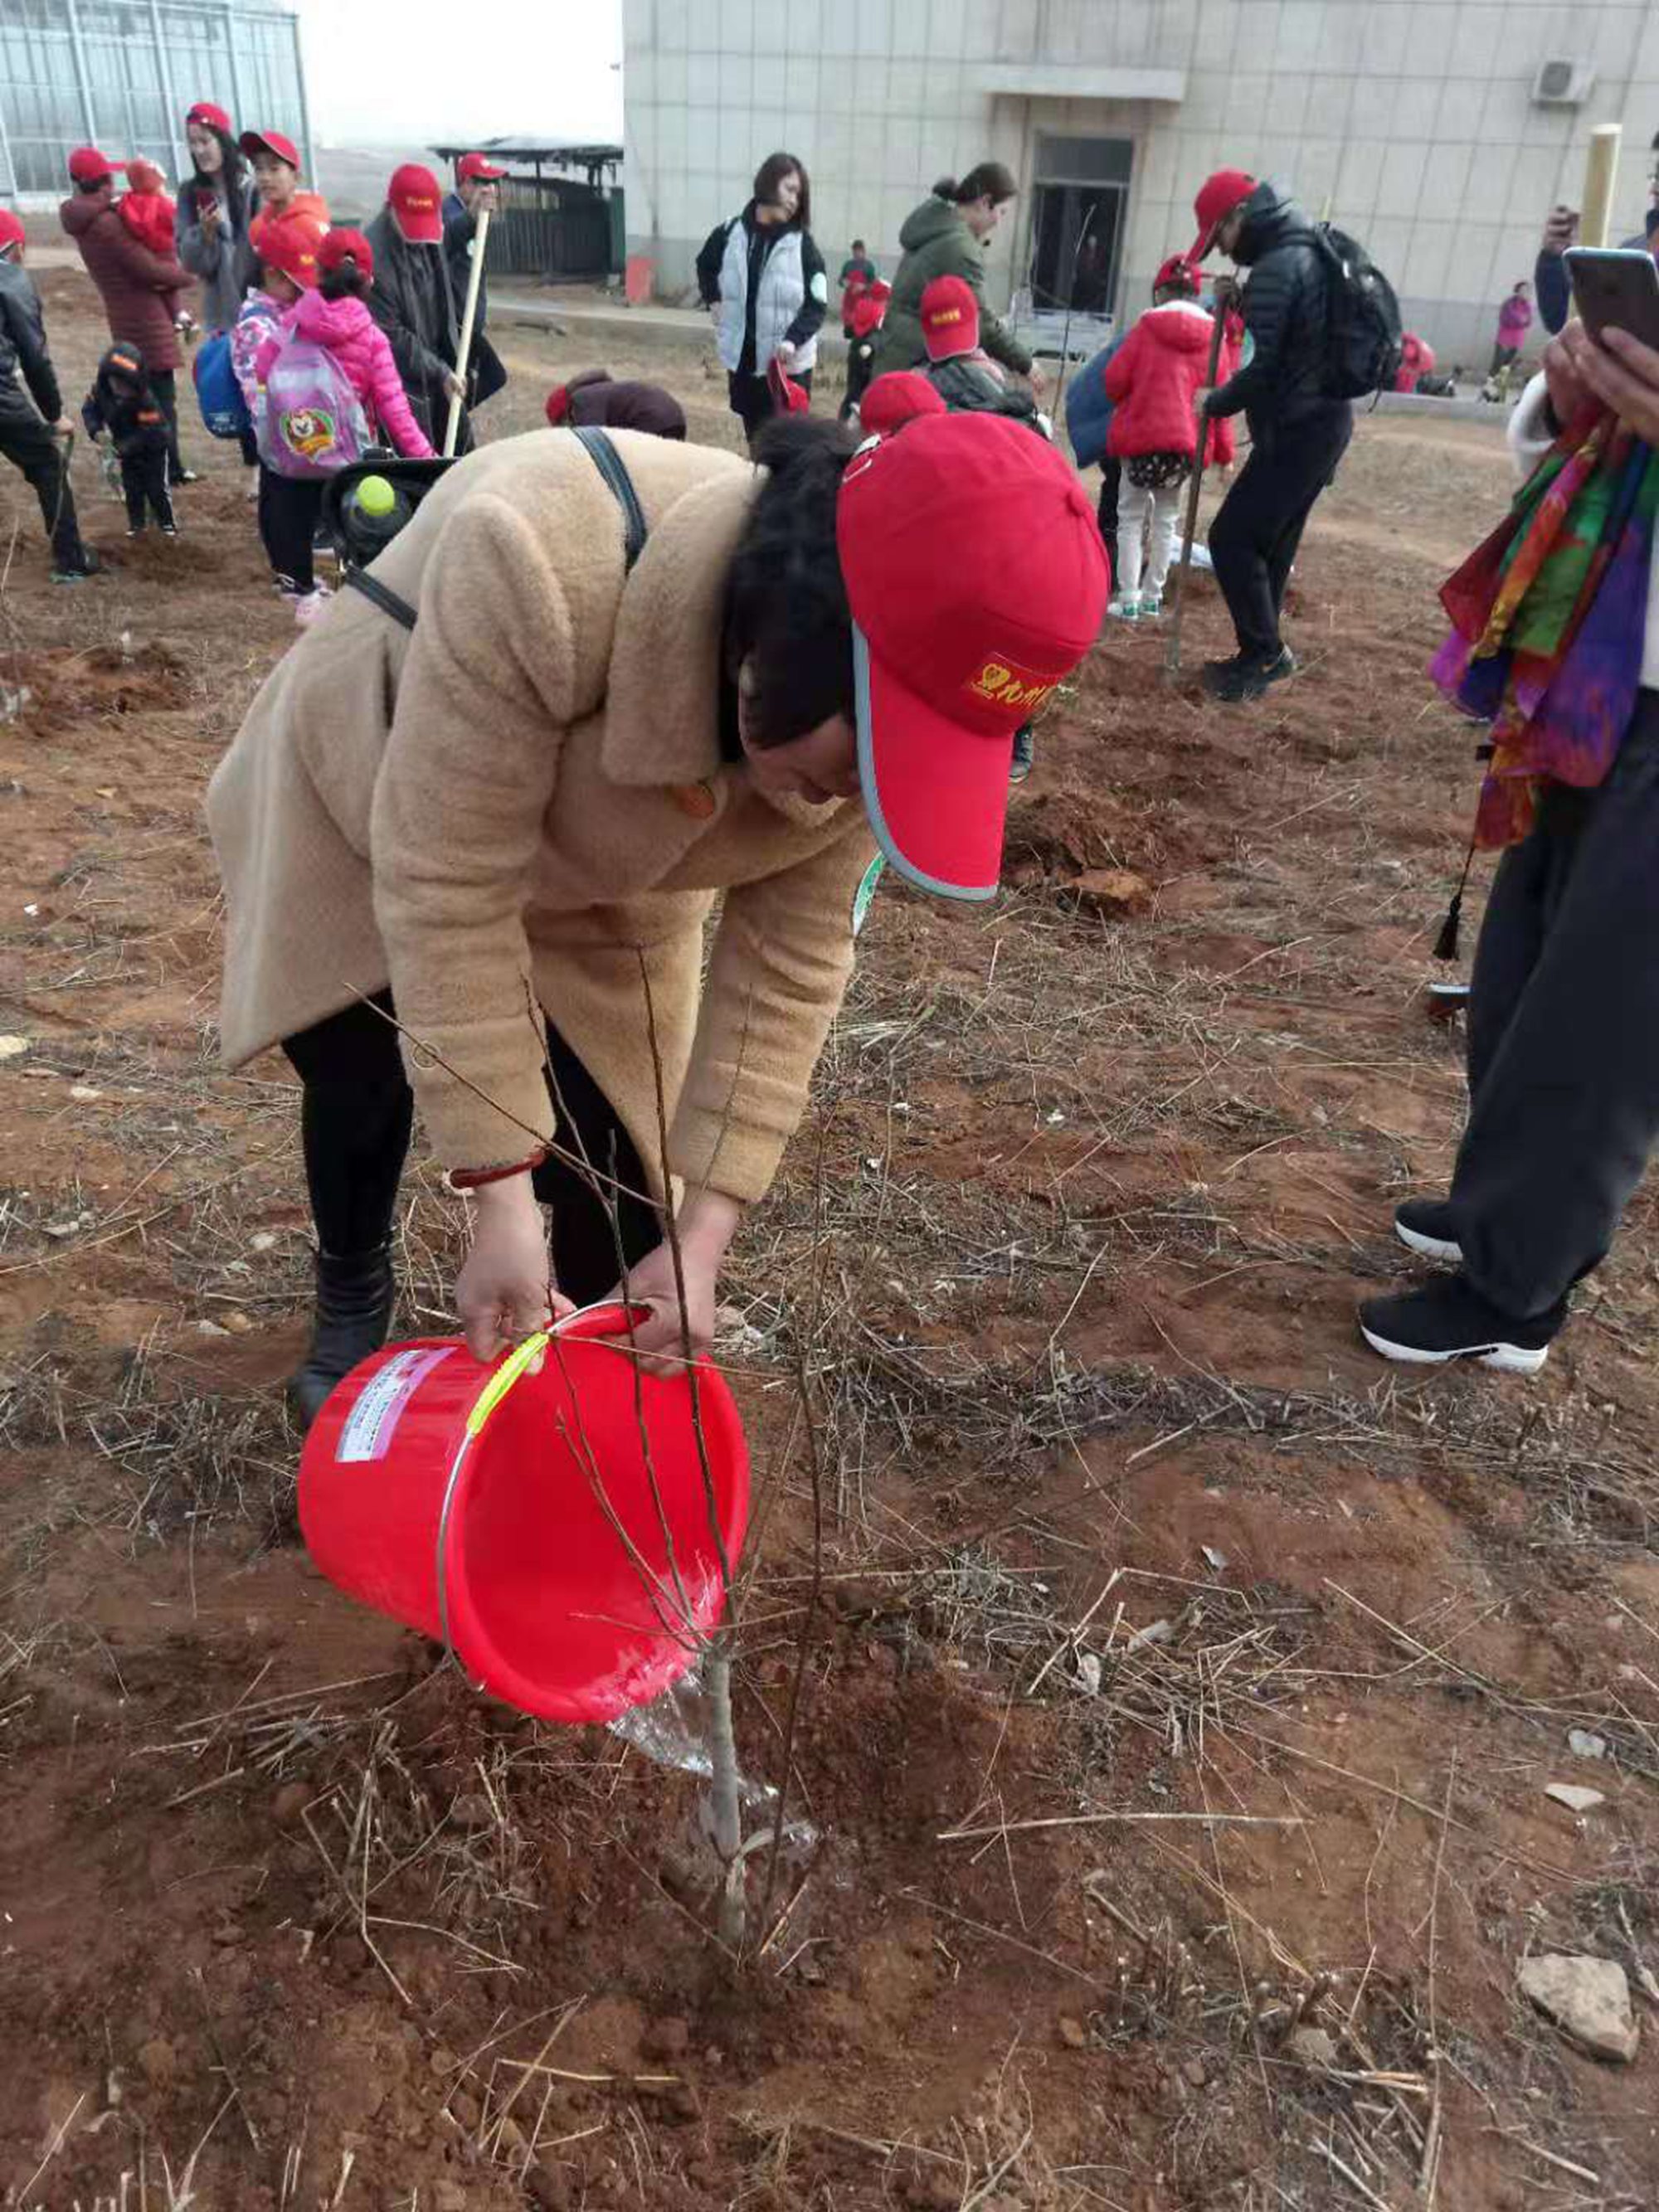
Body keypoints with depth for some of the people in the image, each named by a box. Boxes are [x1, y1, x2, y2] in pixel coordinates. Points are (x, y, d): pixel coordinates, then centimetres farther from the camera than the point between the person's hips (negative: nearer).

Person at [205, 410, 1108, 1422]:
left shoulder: (876, 716, -28)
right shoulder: (536, 560, -44)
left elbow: (787, 972, -19)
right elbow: (445, 891, -38)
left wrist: (702, 1238, -21)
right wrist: (503, 1202, -34)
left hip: (598, 888, 3)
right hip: (371, 821, -2)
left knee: (613, 1168, -3)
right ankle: (352, 1299, 32)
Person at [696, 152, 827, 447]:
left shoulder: (803, 245, -6)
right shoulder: (729, 234, 1)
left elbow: (816, 305, -8)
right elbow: (705, 266, 22)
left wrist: (793, 339, -24)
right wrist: (714, 301, 8)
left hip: (788, 365, -3)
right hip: (741, 359, 3)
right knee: (755, 438, 15)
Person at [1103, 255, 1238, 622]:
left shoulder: (1147, 327, -2)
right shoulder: (1214, 335, 5)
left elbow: (1115, 378, -4)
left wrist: (1124, 406, 18)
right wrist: (1224, 451, 7)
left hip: (1140, 435, -2)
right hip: (1189, 441, 3)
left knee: (1132, 513, 9)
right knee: (1167, 516, 18)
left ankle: (1128, 599, 1)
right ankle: (1152, 598, 17)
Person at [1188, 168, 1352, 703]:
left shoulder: (1274, 268, -17)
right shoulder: (1310, 252, 15)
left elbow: (1264, 368, -21)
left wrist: (1216, 402, -5)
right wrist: (1240, 303, 14)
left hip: (1296, 429, -10)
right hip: (1324, 419, 10)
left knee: (1232, 539, -6)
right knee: (1269, 542, 14)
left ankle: (1265, 654, 0)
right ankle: (1264, 652, 20)